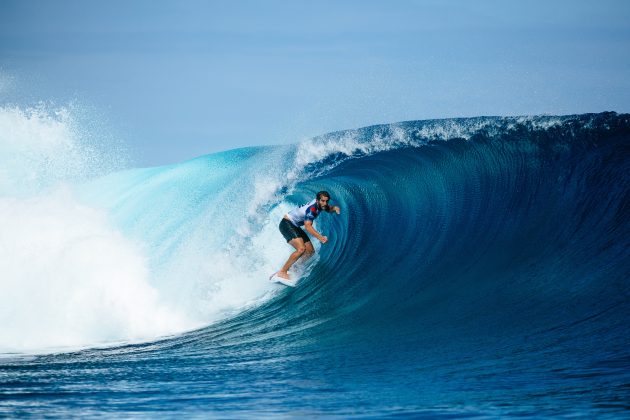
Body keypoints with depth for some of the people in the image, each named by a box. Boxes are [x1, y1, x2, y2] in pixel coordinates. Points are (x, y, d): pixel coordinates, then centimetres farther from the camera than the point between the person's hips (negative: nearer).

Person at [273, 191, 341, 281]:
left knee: (310, 251, 4)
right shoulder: (312, 208, -29)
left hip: (294, 226, 10)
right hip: (286, 224, -10)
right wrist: (320, 237, -51)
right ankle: (282, 272, -26)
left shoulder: (320, 204, -2)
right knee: (301, 249, -28)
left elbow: (329, 209, 19)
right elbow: (307, 226, -39)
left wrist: (334, 208, -6)